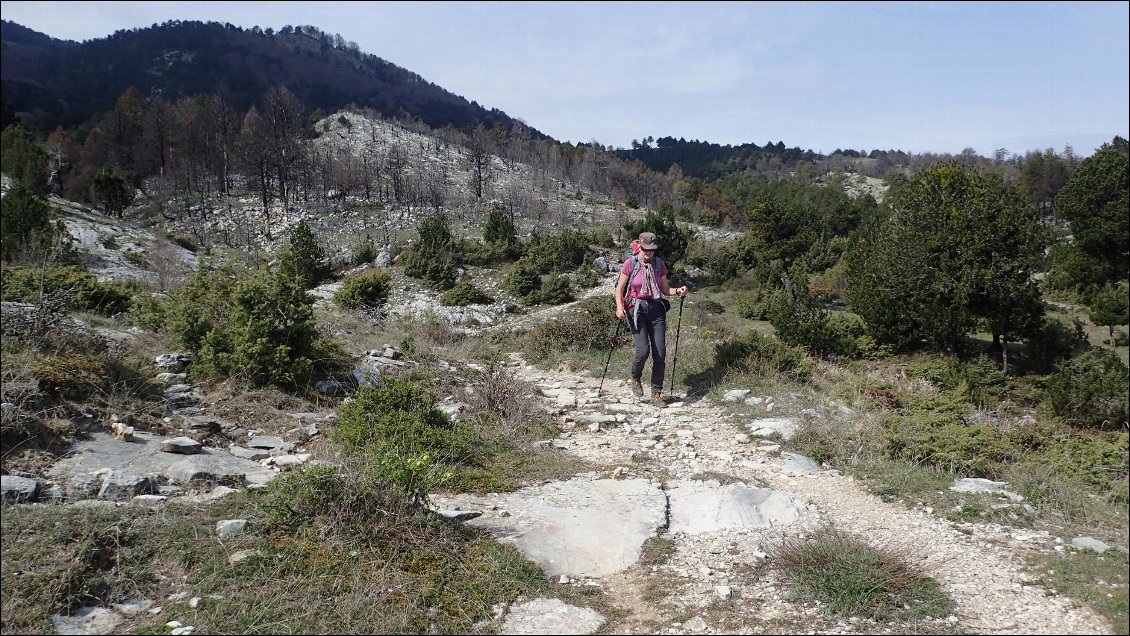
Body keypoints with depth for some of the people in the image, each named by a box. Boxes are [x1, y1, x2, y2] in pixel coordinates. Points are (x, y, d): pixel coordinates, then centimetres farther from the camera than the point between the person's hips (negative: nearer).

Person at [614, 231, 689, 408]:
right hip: (636, 308, -3)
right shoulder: (630, 263, -3)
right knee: (643, 350, -17)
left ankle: (656, 394, 8)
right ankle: (636, 379, 15)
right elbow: (619, 288, 1)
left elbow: (665, 289, 14)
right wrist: (619, 307, -14)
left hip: (656, 309, 3)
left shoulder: (659, 264, 7)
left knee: (660, 354, -3)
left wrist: (677, 291, -6)